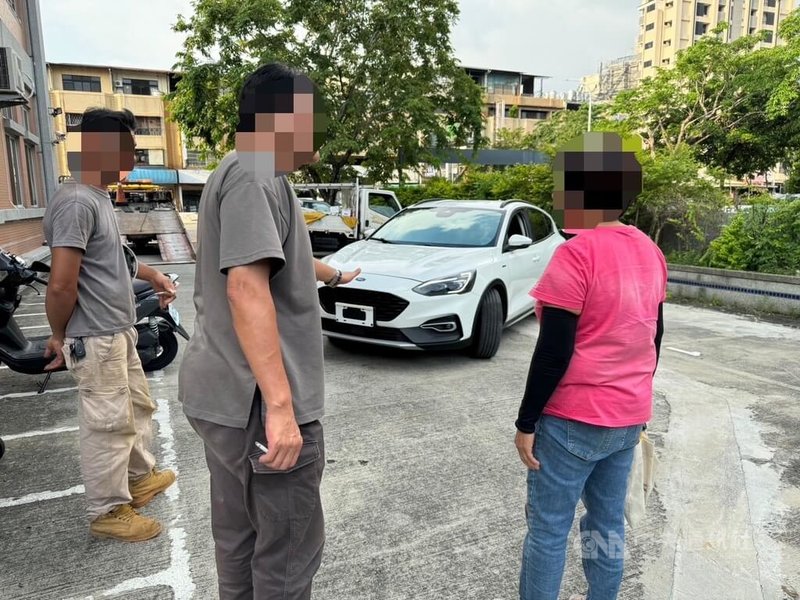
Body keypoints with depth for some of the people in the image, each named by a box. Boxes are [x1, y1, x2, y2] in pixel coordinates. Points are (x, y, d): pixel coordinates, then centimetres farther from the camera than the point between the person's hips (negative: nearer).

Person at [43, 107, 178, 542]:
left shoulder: (99, 196, 10)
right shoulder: (76, 202, -22)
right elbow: (61, 284, -24)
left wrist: (153, 276, 27)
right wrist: (59, 336, -11)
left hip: (120, 331, 10)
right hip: (95, 339, -10)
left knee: (138, 408, 21)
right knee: (108, 424, 2)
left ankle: (139, 477, 40)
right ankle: (107, 512, 19)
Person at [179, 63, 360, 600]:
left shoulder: (253, 174, 17)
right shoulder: (255, 175, -15)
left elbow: (284, 259, 33)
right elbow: (247, 289, -26)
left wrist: (332, 274, 50)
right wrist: (280, 407, -28)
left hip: (227, 394, 10)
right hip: (257, 402, -10)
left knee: (241, 539, 23)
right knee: (288, 552, 5)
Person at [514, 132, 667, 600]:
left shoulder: (578, 254, -18)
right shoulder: (650, 252, 6)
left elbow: (554, 351, -20)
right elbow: (654, 337, 13)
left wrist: (527, 422, -11)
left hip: (574, 420, -8)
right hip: (627, 417, 8)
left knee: (548, 529, 6)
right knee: (609, 523, 19)